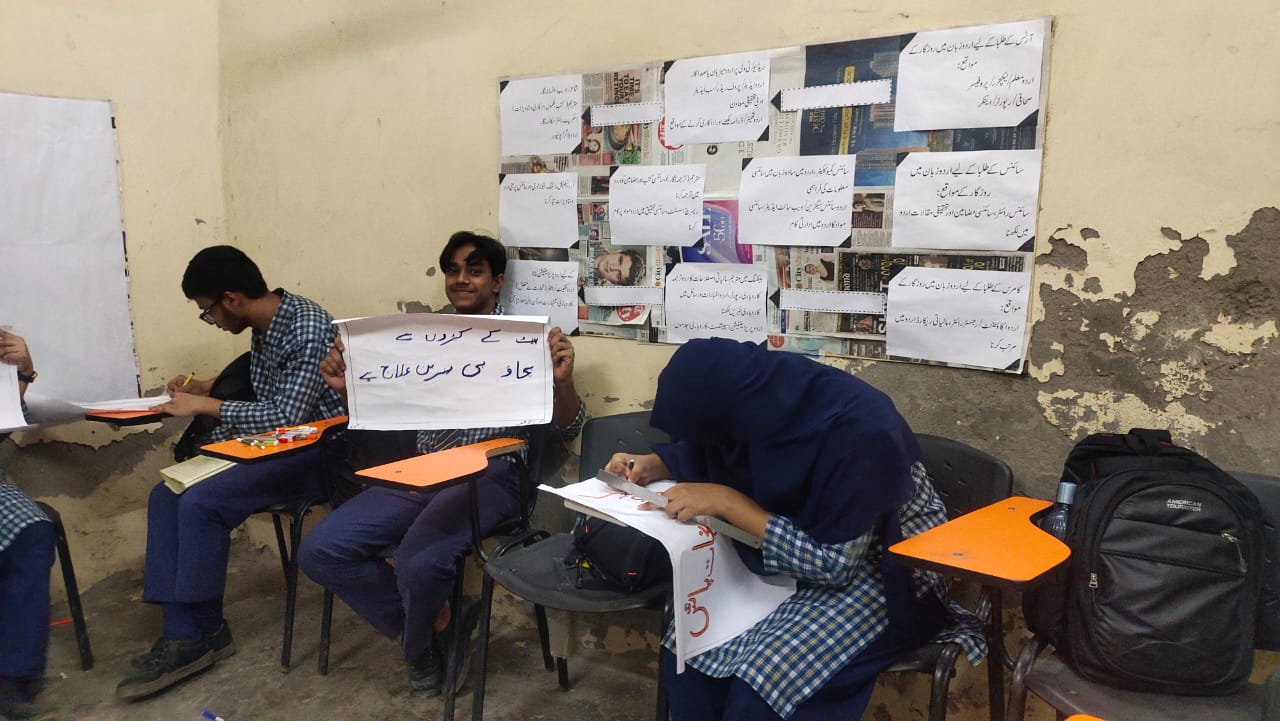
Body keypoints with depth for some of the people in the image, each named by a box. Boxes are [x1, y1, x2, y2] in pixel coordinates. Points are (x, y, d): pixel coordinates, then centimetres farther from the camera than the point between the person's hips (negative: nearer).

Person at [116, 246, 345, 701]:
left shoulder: (308, 328, -20)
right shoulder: (263, 330, 9)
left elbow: (288, 416, -23)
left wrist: (207, 406, -14)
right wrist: (206, 388, 7)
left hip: (317, 453, -10)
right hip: (275, 448, 10)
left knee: (202, 503, -24)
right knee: (166, 496, -3)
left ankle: (204, 633, -4)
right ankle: (182, 635, -4)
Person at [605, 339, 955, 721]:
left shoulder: (860, 433, -32)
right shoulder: (763, 399, -12)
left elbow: (836, 564, -26)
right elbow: (705, 453, 10)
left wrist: (727, 503, -28)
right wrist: (653, 464, -8)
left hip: (882, 575, -6)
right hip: (800, 549, 6)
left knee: (759, 689, -24)